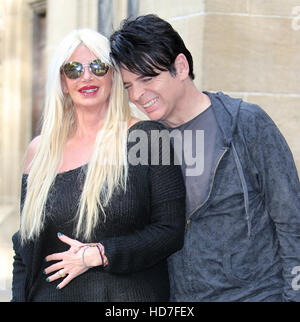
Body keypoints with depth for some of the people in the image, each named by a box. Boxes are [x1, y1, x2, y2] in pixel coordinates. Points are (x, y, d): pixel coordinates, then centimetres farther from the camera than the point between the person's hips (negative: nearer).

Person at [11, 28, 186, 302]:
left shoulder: (148, 137, -5)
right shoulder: (40, 151, 5)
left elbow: (172, 231, -8)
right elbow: (25, 248, 9)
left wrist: (99, 255, -14)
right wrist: (20, 296, -1)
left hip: (133, 293, -2)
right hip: (54, 294, 3)